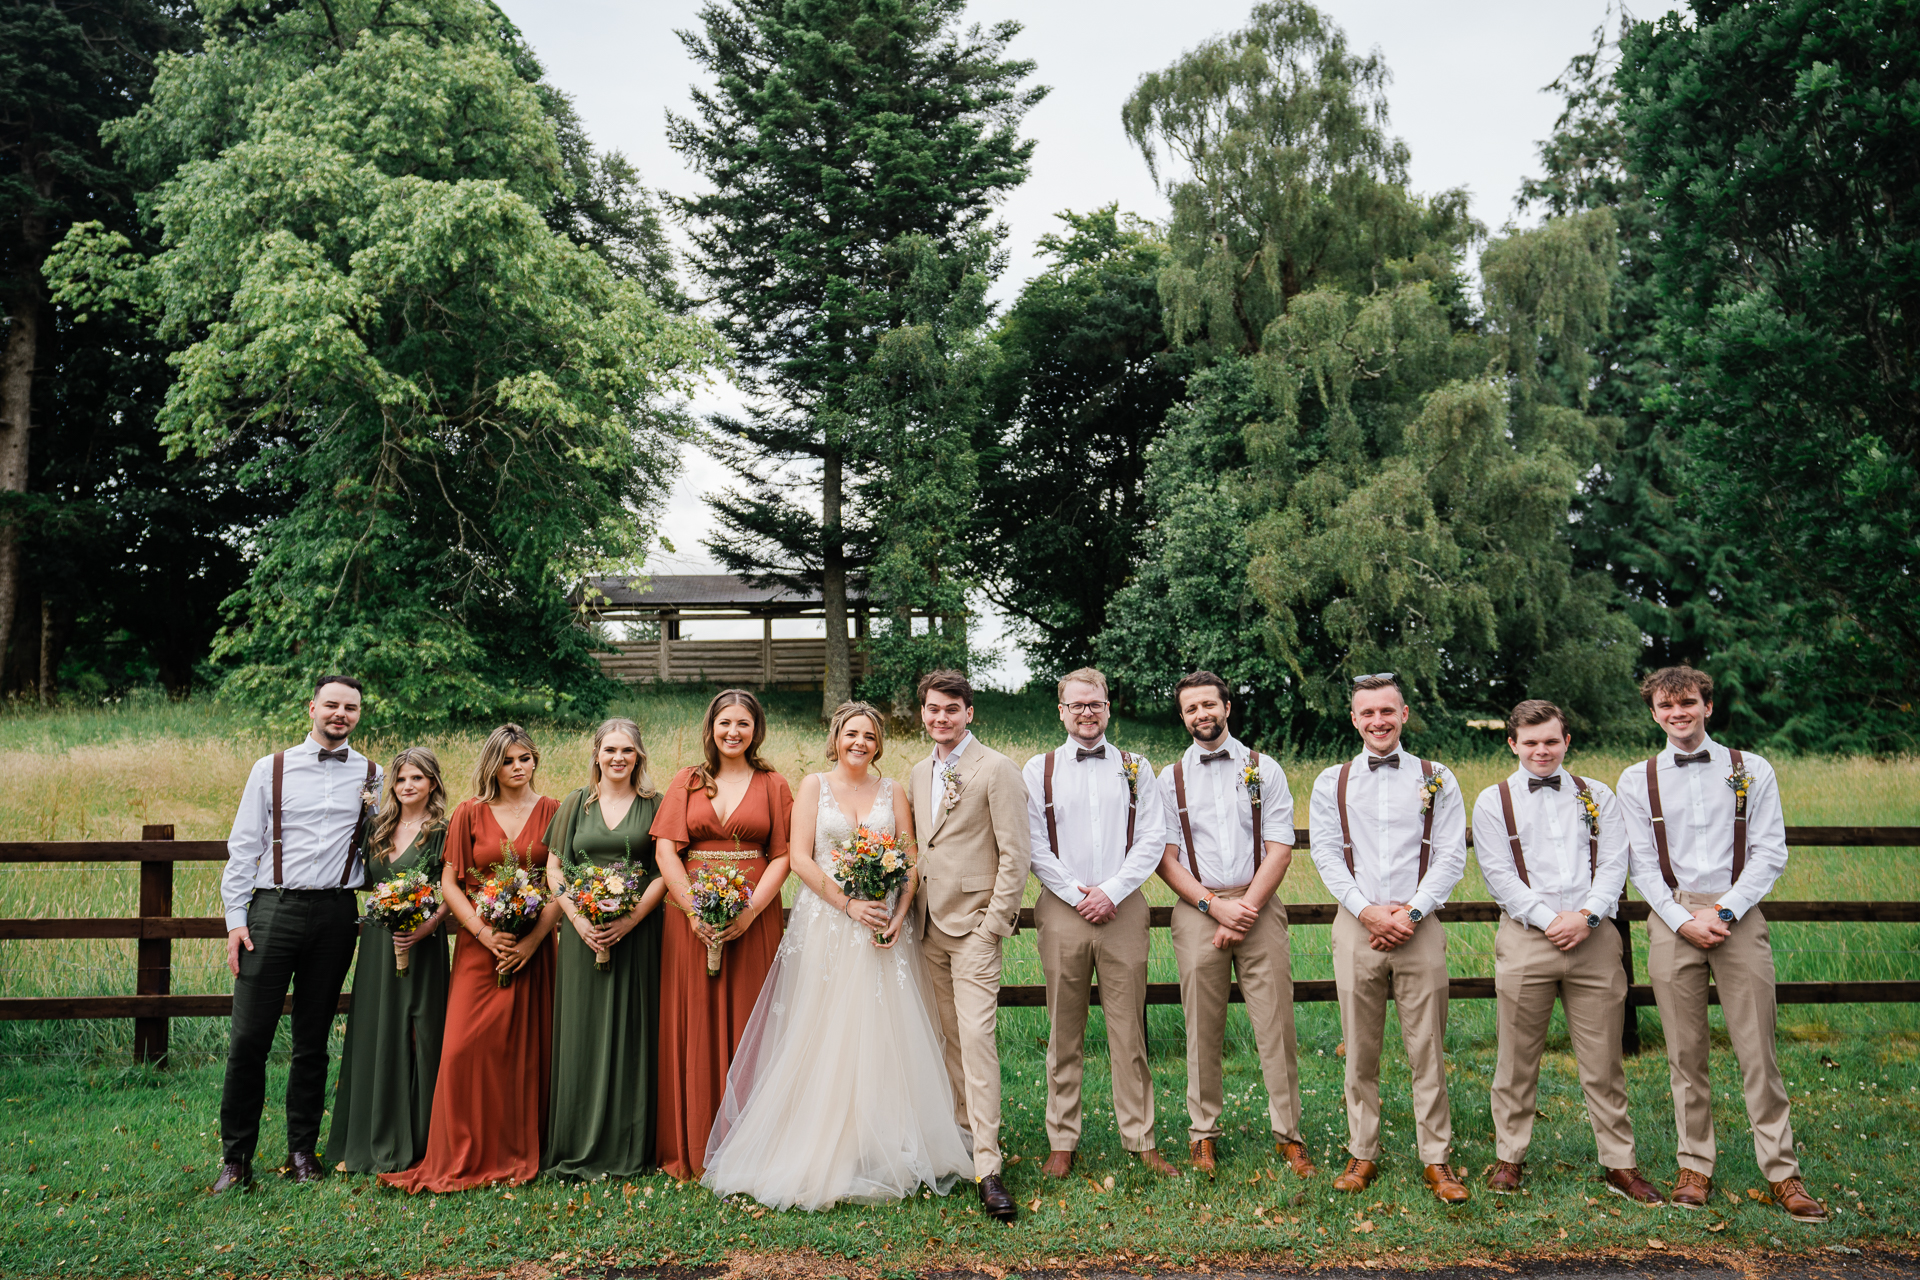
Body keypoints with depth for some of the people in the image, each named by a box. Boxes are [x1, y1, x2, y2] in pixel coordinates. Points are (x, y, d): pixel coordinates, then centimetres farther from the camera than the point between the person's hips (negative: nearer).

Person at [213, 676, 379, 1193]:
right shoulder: (271, 769, 5)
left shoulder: (371, 776, 9)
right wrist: (236, 918, -2)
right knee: (249, 1039, -3)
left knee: (313, 1041, 9)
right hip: (274, 908, -1)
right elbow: (243, 847, 4)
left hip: (336, 913, 1)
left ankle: (302, 1150, 20)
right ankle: (236, 1157, 9)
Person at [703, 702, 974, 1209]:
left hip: (883, 924, 2)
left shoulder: (892, 792, 9)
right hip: (826, 920, -2)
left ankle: (884, 1152, 13)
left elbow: (912, 861, 5)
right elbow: (800, 858, -4)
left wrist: (899, 915, -10)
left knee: (883, 1036, 3)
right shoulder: (814, 786, 3)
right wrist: (848, 904, -14)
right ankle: (819, 1153, 7)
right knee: (822, 1038, -1)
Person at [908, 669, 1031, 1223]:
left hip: (974, 926, -7)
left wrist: (994, 924, -13)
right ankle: (965, 1133, 26)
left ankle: (987, 1167, -9)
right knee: (949, 1037, 13)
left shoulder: (997, 770, -8)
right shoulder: (918, 773, 14)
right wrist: (911, 911, 11)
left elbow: (1016, 854, -10)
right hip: (929, 924, 7)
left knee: (977, 1036, -12)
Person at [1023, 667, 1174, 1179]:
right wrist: (1077, 895, -8)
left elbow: (1151, 841, 2)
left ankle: (1141, 1140, 14)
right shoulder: (1038, 771, 6)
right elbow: (1034, 847, 0)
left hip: (1123, 908, 1)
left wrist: (1111, 891, -8)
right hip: (1062, 911, 0)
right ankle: (1062, 1142, 15)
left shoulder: (1135, 768, 9)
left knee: (1129, 1030, 4)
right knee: (1064, 1034, 6)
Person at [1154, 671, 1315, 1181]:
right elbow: (1166, 858, 4)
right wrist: (1216, 906, -9)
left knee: (1276, 1023, -2)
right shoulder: (1170, 779, 9)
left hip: (1258, 905, 0)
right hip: (1197, 908, 1)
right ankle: (1203, 1134, 15)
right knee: (1203, 1029, 3)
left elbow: (1280, 851, 1)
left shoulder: (1265, 770, 7)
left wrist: (1246, 909, -9)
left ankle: (1288, 1135, 8)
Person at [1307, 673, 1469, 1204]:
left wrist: (1411, 912, -10)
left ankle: (1436, 1160, 13)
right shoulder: (1331, 783, 8)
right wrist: (1367, 910, -10)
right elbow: (1326, 856, 2)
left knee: (1427, 1051, 2)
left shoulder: (1436, 779, 7)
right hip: (1356, 926, 1)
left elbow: (1451, 857, 1)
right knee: (1360, 1051, 6)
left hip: (1419, 926, -1)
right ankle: (1362, 1155, 16)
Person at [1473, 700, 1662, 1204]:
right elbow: (1499, 875, -2)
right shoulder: (1494, 802, 6)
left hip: (1593, 935, 1)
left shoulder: (1597, 797, 13)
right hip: (1526, 937, -1)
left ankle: (1620, 1165, 16)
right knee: (1517, 1060, 5)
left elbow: (1615, 864, 4)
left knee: (1603, 1060, 5)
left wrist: (1586, 915, -11)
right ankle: (1509, 1158, 17)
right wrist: (1548, 919, -11)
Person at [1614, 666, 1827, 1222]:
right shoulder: (1637, 780, 8)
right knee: (1686, 1052, 4)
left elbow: (1770, 854, 1)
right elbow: (1643, 864, 4)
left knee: (1757, 1050, -1)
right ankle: (1695, 1167, 13)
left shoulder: (1751, 771, 7)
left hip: (1739, 917, -1)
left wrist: (1723, 912, -10)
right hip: (1672, 918, 1)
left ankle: (1782, 1173, 8)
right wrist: (1683, 921, -9)